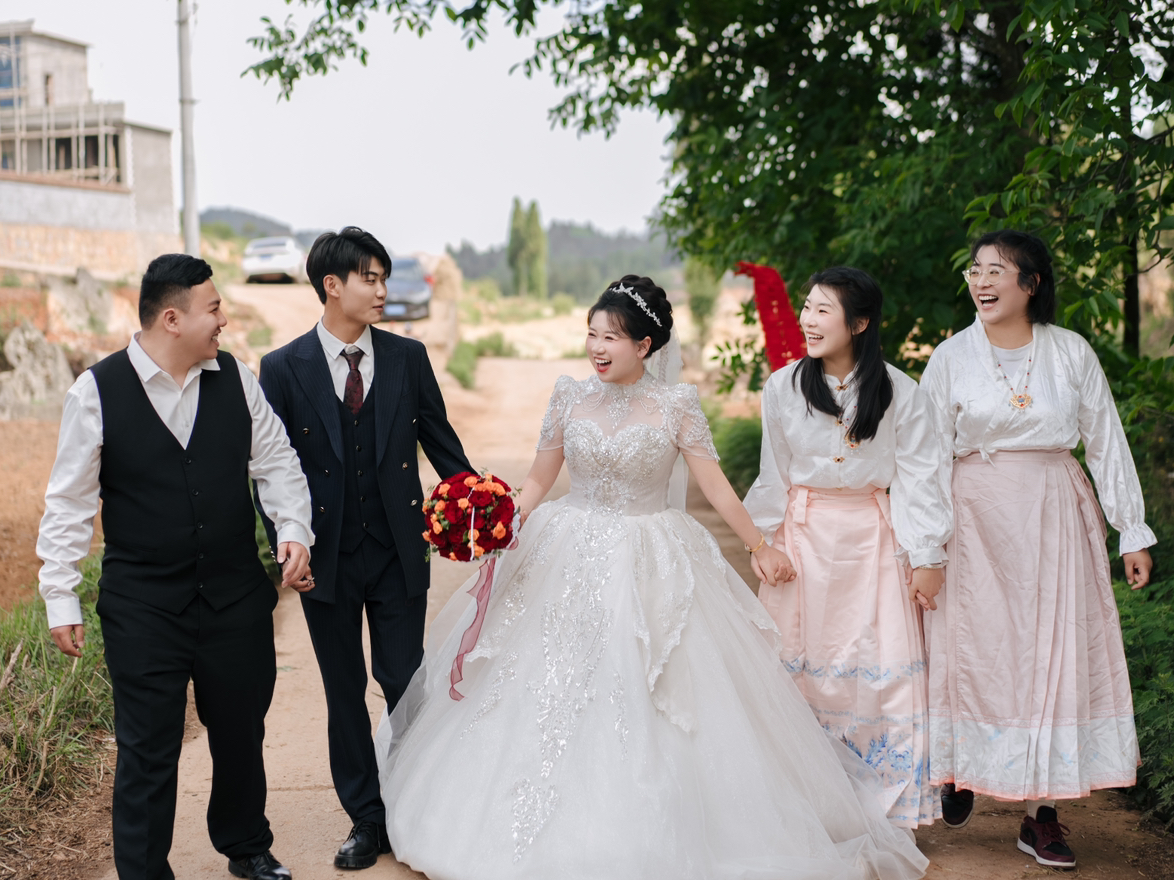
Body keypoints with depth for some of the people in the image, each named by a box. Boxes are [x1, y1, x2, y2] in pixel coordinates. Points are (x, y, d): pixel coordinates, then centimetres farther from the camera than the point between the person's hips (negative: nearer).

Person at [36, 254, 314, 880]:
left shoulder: (236, 378, 0)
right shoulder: (97, 392, -9)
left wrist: (293, 529, -10)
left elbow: (275, 461, 7)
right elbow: (69, 502, -5)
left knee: (241, 732, 19)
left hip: (237, 595, 4)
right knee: (148, 751, 4)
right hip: (142, 609, -4)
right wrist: (61, 598, -5)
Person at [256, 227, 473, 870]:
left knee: (405, 683, 5)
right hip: (327, 559, 0)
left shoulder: (407, 357, 1)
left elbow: (440, 439, 8)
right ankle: (366, 820, 24)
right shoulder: (283, 368, -4)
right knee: (345, 692, 10)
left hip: (398, 553, 1)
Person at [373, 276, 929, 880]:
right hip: (572, 560, 3)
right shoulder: (570, 398, 2)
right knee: (555, 695, 6)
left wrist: (758, 546, -6)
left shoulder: (675, 404, -5)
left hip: (652, 568, -2)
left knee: (648, 708, 0)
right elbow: (538, 480, 6)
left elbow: (714, 485, -4)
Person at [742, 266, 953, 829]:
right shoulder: (783, 388, 0)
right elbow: (775, 475, 8)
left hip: (873, 538, -1)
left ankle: (892, 808, 10)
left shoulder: (897, 391, -4)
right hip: (804, 535, 1)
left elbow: (920, 475, -2)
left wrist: (927, 557, -3)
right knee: (803, 663, 3)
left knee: (887, 668, -2)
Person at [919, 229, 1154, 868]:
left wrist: (1133, 532, 5)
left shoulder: (1071, 352, 2)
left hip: (1056, 512, 1)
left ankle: (1040, 811, 9)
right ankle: (961, 771, 27)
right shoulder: (952, 357, 0)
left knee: (1054, 652, 1)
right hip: (977, 517, -1)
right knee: (975, 648, 3)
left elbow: (1107, 443, 6)